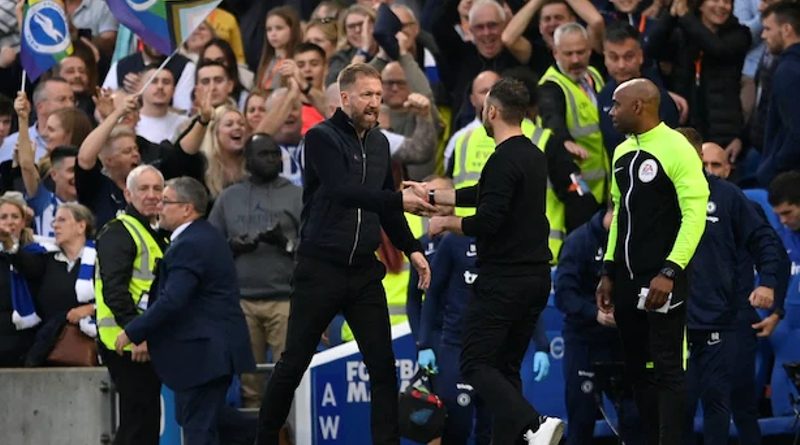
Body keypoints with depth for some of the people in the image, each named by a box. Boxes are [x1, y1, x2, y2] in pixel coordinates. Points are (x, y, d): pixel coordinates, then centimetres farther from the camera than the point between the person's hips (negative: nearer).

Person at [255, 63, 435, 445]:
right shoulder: (322, 138, -10)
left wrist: (411, 249, 10)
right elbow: (342, 190, -26)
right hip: (321, 268, -5)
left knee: (382, 365, -1)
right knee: (294, 362, 3)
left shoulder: (379, 144, 11)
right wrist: (399, 200, -34)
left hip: (364, 271, 5)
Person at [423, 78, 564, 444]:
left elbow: (487, 220, -22)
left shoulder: (504, 160, -16)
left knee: (476, 365, -6)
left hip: (503, 281, -9)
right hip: (537, 278, 9)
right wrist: (432, 195, 37)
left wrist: (446, 223, -4)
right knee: (506, 366, 13)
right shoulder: (533, 156, 14)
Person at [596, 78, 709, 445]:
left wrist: (670, 273, -21)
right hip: (627, 278, 8)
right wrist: (609, 272, 17)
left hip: (661, 280, -8)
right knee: (638, 369, 10)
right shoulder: (623, 153, 13)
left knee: (666, 370, -8)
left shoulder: (676, 149, -12)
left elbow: (695, 213, -16)